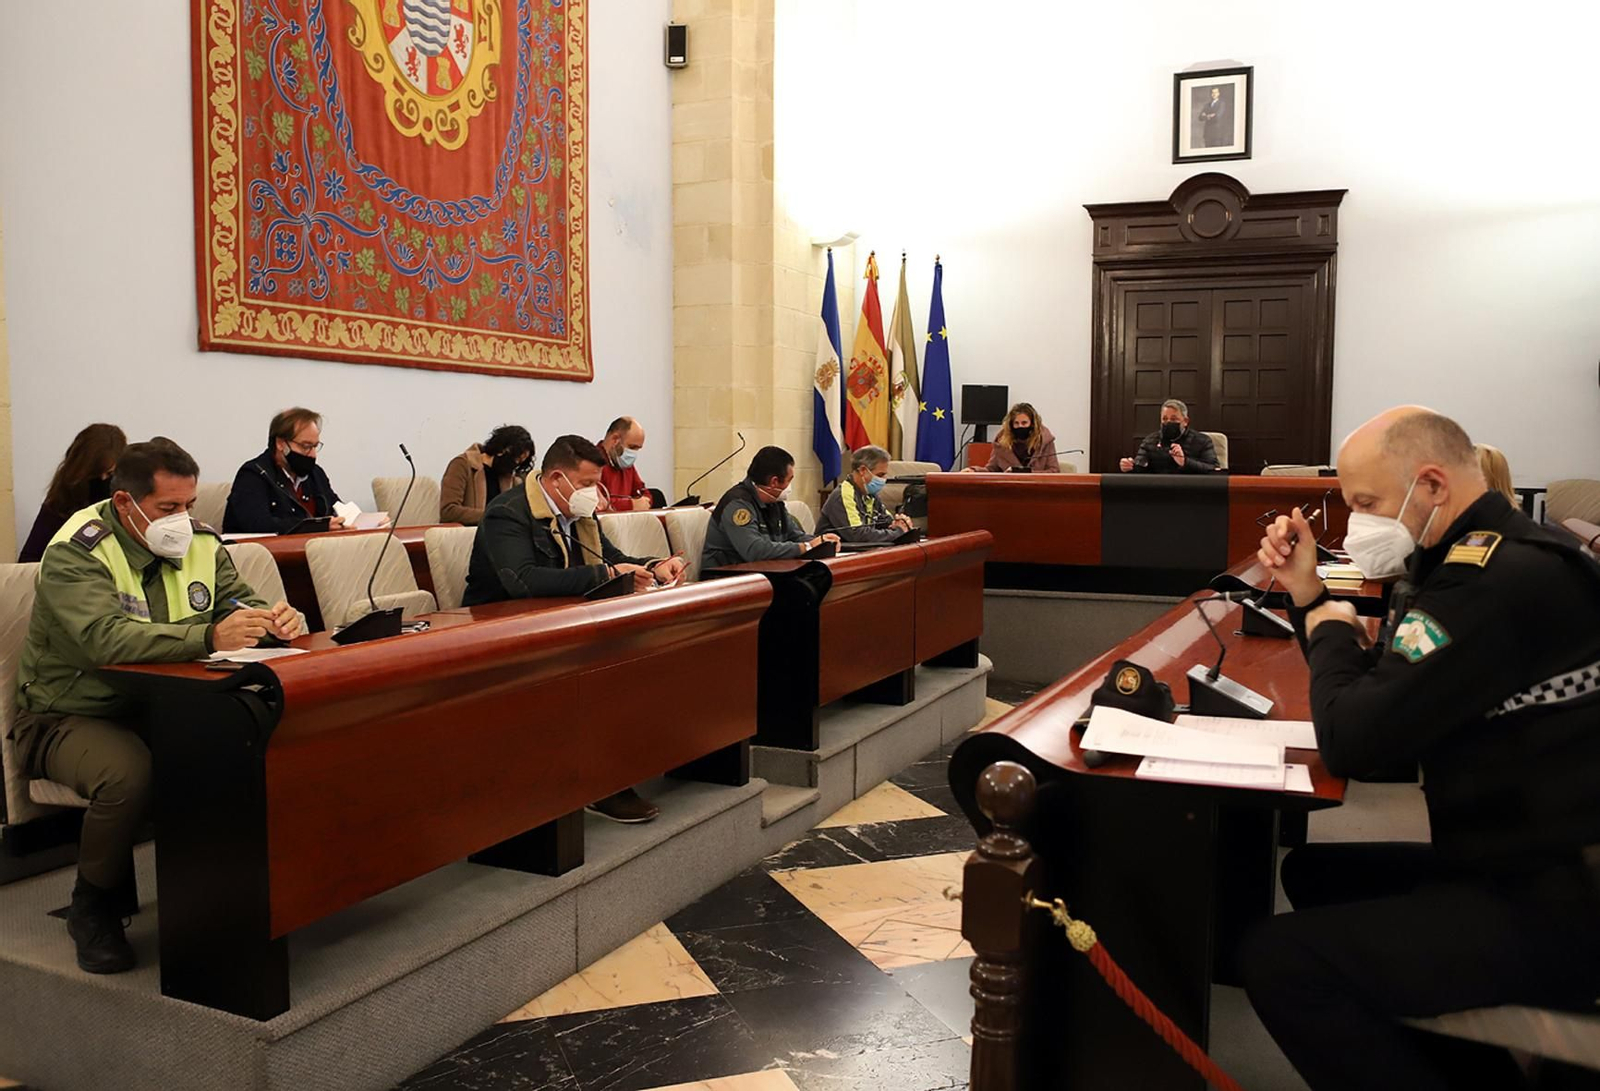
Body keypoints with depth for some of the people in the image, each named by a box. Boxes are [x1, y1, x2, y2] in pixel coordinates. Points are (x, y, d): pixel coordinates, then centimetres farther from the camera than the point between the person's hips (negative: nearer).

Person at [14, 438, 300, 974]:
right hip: (69, 717, -5)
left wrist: (274, 618, -20)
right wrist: (209, 636, -47)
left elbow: (240, 602, 6)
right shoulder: (76, 553, -17)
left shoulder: (199, 542, 3)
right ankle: (94, 909, -6)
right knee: (128, 774, -36)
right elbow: (106, 639, -34)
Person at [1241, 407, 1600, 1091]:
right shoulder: (1487, 557, 11)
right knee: (1313, 872, 21)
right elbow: (1380, 703, 15)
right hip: (1530, 860, 11)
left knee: (1280, 961, -20)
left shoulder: (1501, 579, -23)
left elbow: (1351, 741, -24)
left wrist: (1331, 634, -5)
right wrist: (1308, 596, 4)